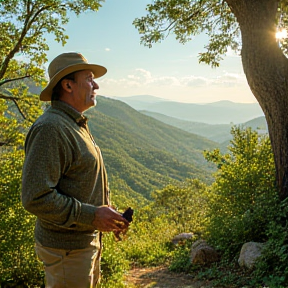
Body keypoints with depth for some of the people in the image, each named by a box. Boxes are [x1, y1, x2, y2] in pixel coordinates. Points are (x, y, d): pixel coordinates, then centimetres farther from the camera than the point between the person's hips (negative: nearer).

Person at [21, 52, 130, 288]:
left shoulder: (76, 125, 12)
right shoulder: (50, 129, -22)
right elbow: (36, 198, -28)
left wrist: (108, 214, 8)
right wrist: (92, 216, -23)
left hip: (87, 241, 10)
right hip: (66, 249, -10)